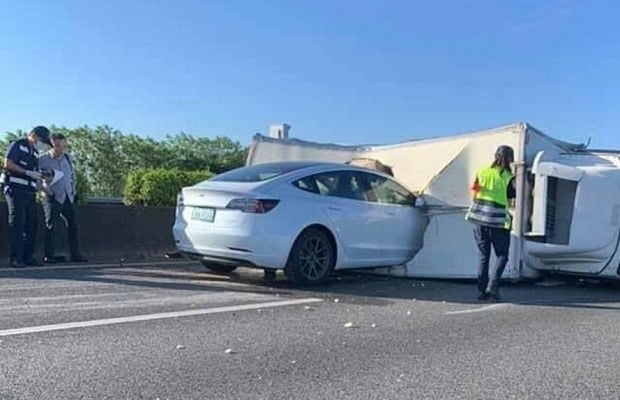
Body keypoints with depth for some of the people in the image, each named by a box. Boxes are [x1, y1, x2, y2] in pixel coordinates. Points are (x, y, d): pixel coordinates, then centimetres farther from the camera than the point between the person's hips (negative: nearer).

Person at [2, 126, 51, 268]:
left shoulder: (34, 153, 22)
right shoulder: (17, 145, 0)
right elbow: (7, 163, -12)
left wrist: (39, 183, 8)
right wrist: (28, 172, -15)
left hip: (29, 192, 8)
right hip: (15, 189, -8)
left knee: (31, 223, 3)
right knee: (18, 223, -10)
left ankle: (28, 256, 7)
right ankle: (16, 258, -8)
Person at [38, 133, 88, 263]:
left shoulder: (67, 157, 10)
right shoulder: (43, 160, -8)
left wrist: (74, 191, 14)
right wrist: (46, 190, -12)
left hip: (68, 197, 6)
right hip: (53, 198, -5)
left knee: (73, 225, 4)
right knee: (51, 226, -3)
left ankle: (75, 254, 8)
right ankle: (49, 255, 3)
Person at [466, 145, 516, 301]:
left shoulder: (482, 172, 5)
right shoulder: (508, 178, -6)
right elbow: (511, 199, -3)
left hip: (479, 218, 4)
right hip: (497, 221, -4)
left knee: (483, 256, 12)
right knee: (502, 256, 10)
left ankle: (482, 290, 10)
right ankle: (493, 285, -8)